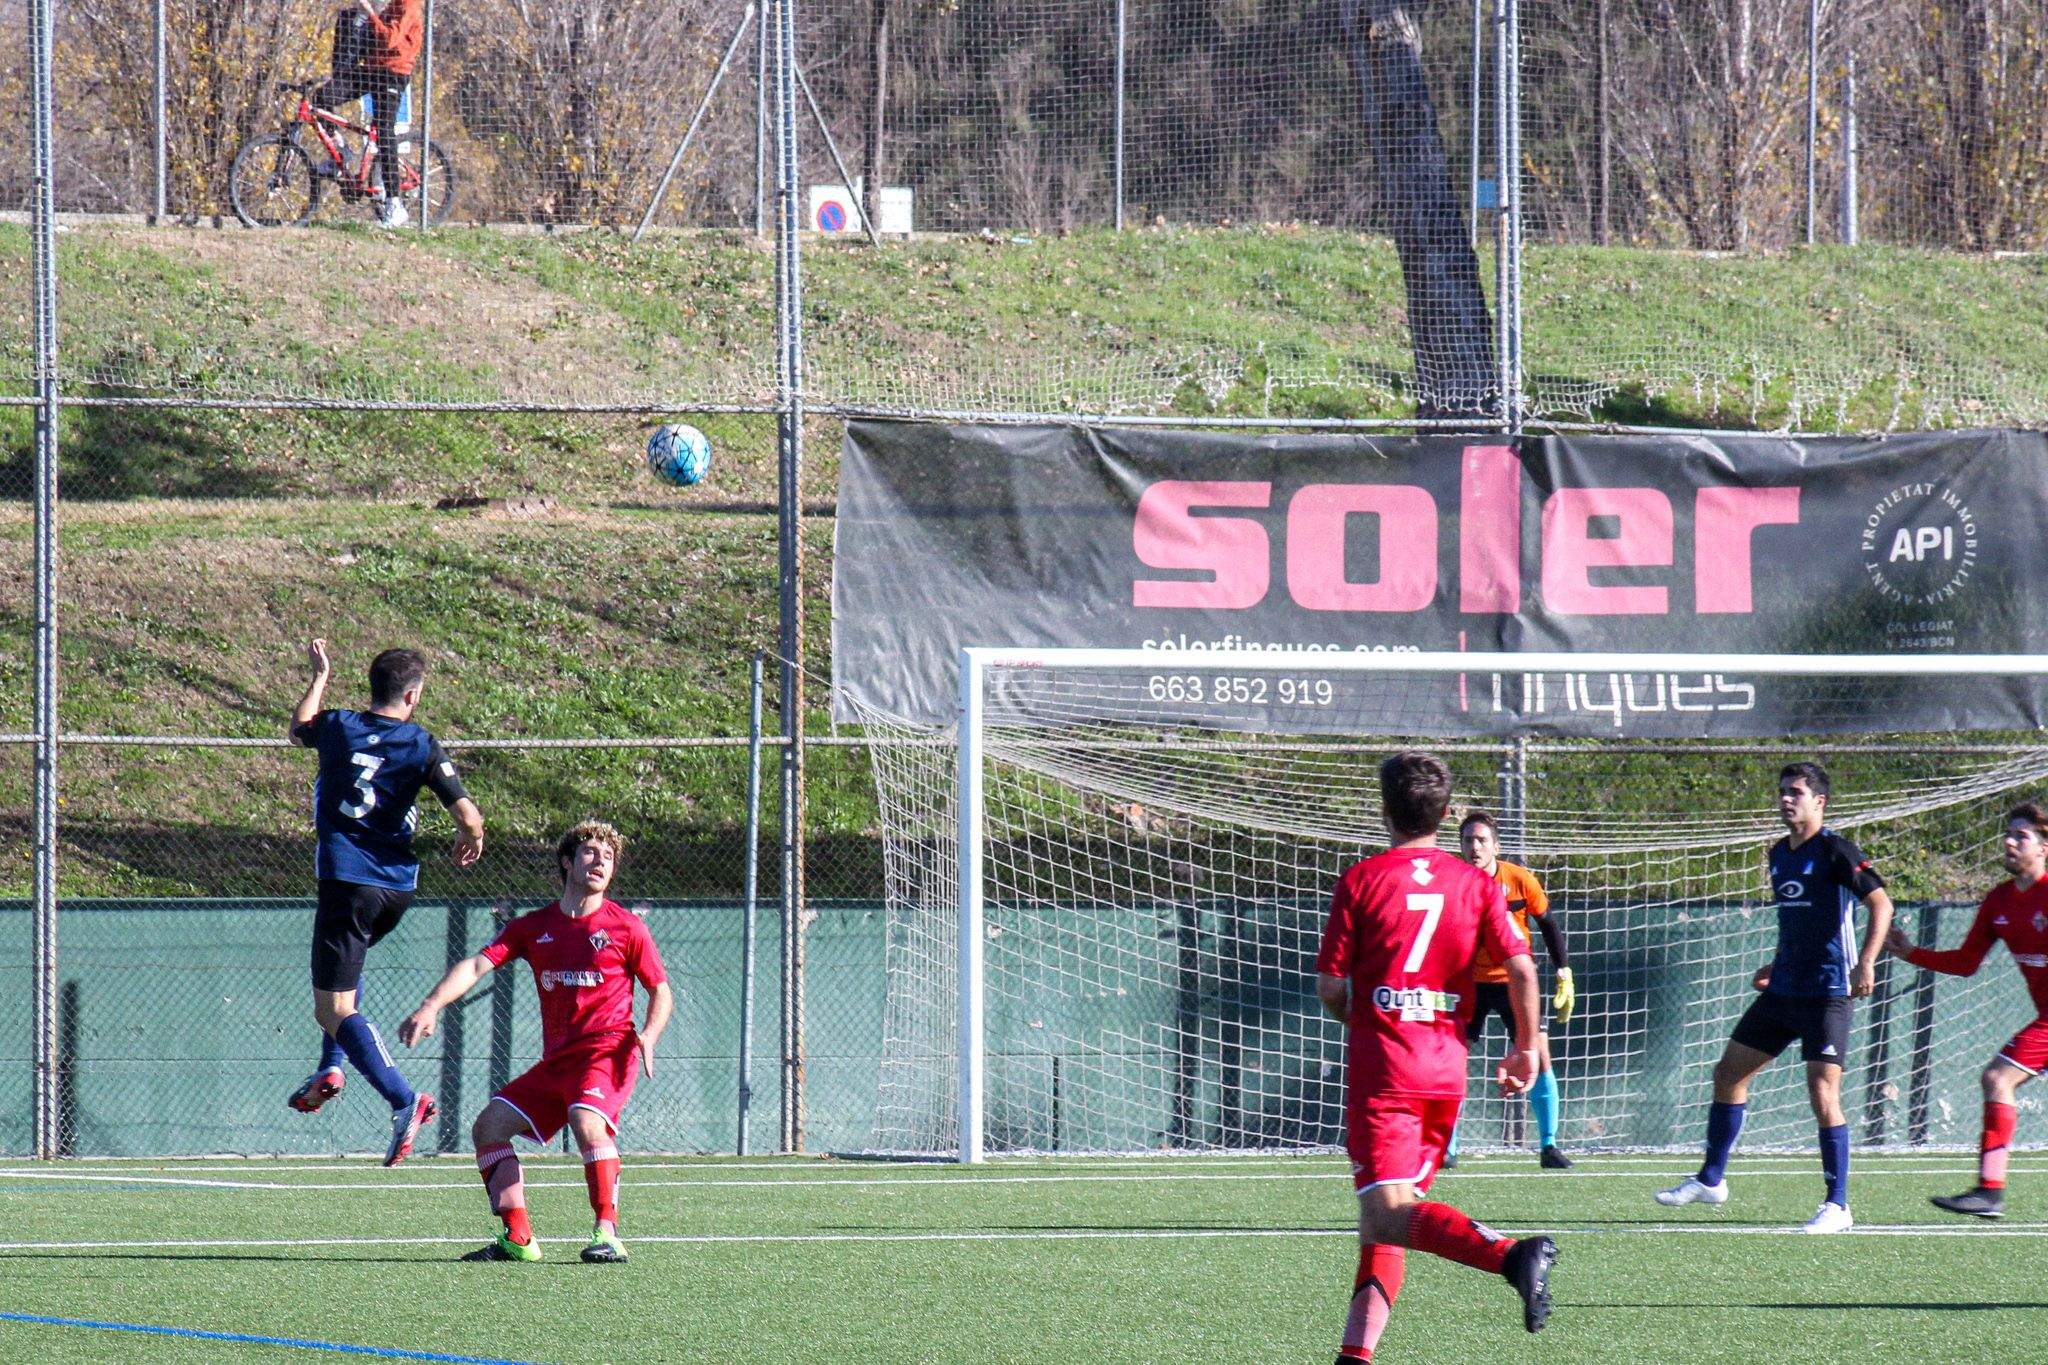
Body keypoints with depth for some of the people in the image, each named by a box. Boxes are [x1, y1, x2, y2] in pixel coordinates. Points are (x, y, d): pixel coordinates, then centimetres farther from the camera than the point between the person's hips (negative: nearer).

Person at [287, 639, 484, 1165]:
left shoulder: (337, 727, 1)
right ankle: (331, 1067, 22)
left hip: (346, 881, -4)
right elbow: (468, 816, -8)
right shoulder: (422, 748, -2)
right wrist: (471, 841, 15)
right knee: (343, 965, 34)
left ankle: (403, 1101, -23)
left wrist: (320, 677, 40)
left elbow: (299, 728, 26)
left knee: (333, 1009, -6)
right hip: (397, 886, 4)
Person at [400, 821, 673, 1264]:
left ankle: (608, 1233, -31)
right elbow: (476, 965, 0)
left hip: (607, 1052, -6)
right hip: (555, 1060, 6)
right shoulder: (533, 927, 11)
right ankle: (518, 1239, -5)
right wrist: (431, 1006, -17)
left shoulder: (626, 927, 2)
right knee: (489, 1126, -5)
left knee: (586, 1120, -33)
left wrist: (648, 1036, -14)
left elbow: (662, 993, 8)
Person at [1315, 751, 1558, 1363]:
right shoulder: (1476, 884, 6)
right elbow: (1521, 970, -2)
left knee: (1389, 1214, -16)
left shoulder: (1360, 880, -1)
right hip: (1447, 1070, 5)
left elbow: (1329, 986, 0)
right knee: (1386, 1222, 14)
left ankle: (1509, 1254, -39)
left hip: (1380, 1066, -5)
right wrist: (1526, 1048, 11)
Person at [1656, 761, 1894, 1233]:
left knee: (1822, 1094, -13)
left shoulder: (1835, 851, -11)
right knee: (1729, 1072, 11)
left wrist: (1865, 963, -26)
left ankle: (1837, 1206, -6)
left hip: (1826, 994, -9)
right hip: (1782, 992, 9)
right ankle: (1711, 1180, 23)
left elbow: (1881, 904, -16)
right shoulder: (1780, 854, 13)